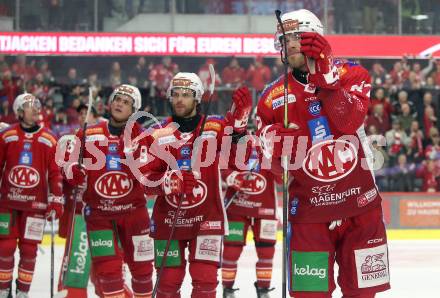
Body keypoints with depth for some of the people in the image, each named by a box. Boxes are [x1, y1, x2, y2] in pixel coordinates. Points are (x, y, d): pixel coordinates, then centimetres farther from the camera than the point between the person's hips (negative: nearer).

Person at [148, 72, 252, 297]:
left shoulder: (215, 128, 0)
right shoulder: (159, 134, 4)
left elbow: (236, 159, -13)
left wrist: (238, 124, -28)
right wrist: (167, 179, -20)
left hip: (207, 217, -1)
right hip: (168, 218, 1)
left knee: (205, 279, -8)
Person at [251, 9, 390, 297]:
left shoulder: (351, 74, 1)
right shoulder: (273, 97, 6)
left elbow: (349, 121, -17)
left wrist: (324, 76, -21)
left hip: (359, 200, 0)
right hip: (307, 207, 1)